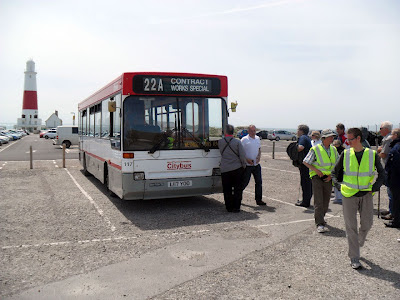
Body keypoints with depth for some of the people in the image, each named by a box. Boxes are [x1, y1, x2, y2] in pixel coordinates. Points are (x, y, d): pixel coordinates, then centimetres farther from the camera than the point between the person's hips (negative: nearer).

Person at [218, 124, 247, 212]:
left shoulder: (220, 142, -2)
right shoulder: (237, 142, -7)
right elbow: (242, 156, -8)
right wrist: (244, 165, 7)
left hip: (225, 170, 1)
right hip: (237, 169, -1)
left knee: (227, 190, 10)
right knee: (237, 189, 9)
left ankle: (229, 207, 14)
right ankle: (236, 207, 10)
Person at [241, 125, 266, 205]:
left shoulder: (257, 138, 11)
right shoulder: (244, 139, -8)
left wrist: (259, 156, 0)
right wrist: (247, 159, -18)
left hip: (256, 164, 6)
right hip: (247, 165, -6)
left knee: (259, 182, 6)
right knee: (245, 182, 0)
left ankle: (259, 199, 16)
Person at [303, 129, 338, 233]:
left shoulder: (333, 150, 8)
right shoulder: (315, 149, -8)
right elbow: (305, 162, -5)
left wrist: (332, 175, -1)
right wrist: (316, 170, -16)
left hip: (328, 178, 5)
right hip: (317, 177, -5)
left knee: (326, 202, 12)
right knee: (318, 201, -10)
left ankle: (319, 217, 36)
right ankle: (320, 224, -10)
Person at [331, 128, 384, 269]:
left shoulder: (372, 154, -1)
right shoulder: (345, 154, -1)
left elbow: (382, 174, 10)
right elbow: (334, 172, 11)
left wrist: (375, 187, -3)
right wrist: (338, 185, -1)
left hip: (366, 194, 1)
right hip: (349, 195, -1)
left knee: (367, 224, 8)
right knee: (351, 227, 1)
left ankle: (358, 243, 39)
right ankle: (354, 258, 10)